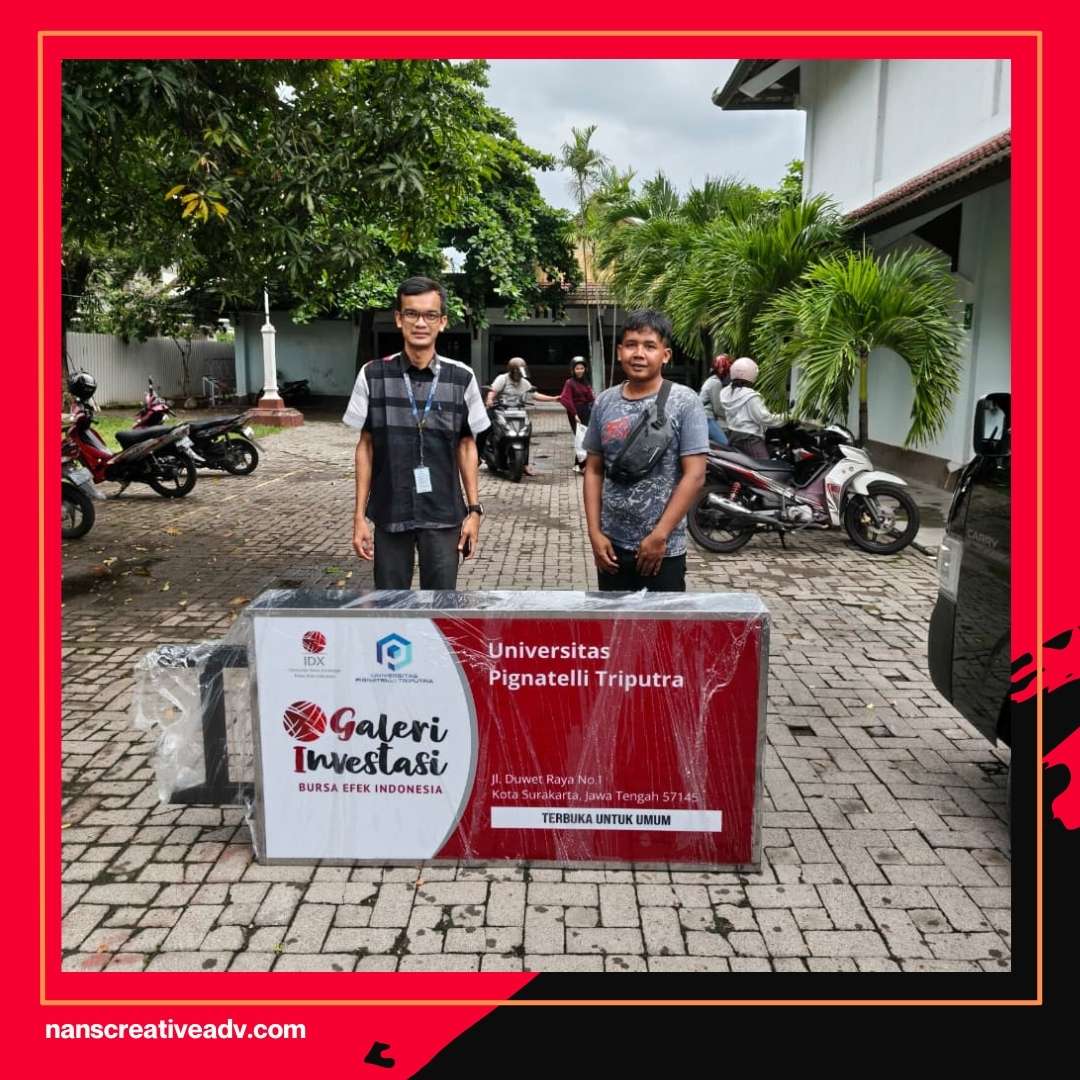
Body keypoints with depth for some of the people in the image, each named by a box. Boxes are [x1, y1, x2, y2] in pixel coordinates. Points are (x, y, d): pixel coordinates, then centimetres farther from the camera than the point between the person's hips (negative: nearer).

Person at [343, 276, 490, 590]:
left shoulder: (462, 378, -2)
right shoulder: (373, 375, -3)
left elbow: (466, 446, 6)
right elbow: (365, 447, 2)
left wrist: (474, 509, 2)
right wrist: (360, 516, 0)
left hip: (443, 515, 0)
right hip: (390, 513, 0)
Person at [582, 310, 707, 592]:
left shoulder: (684, 402, -8)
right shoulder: (604, 402, 4)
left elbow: (694, 475, -12)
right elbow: (593, 470, 8)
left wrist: (659, 536, -14)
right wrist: (595, 532, 0)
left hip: (664, 550, -4)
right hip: (612, 545, 4)